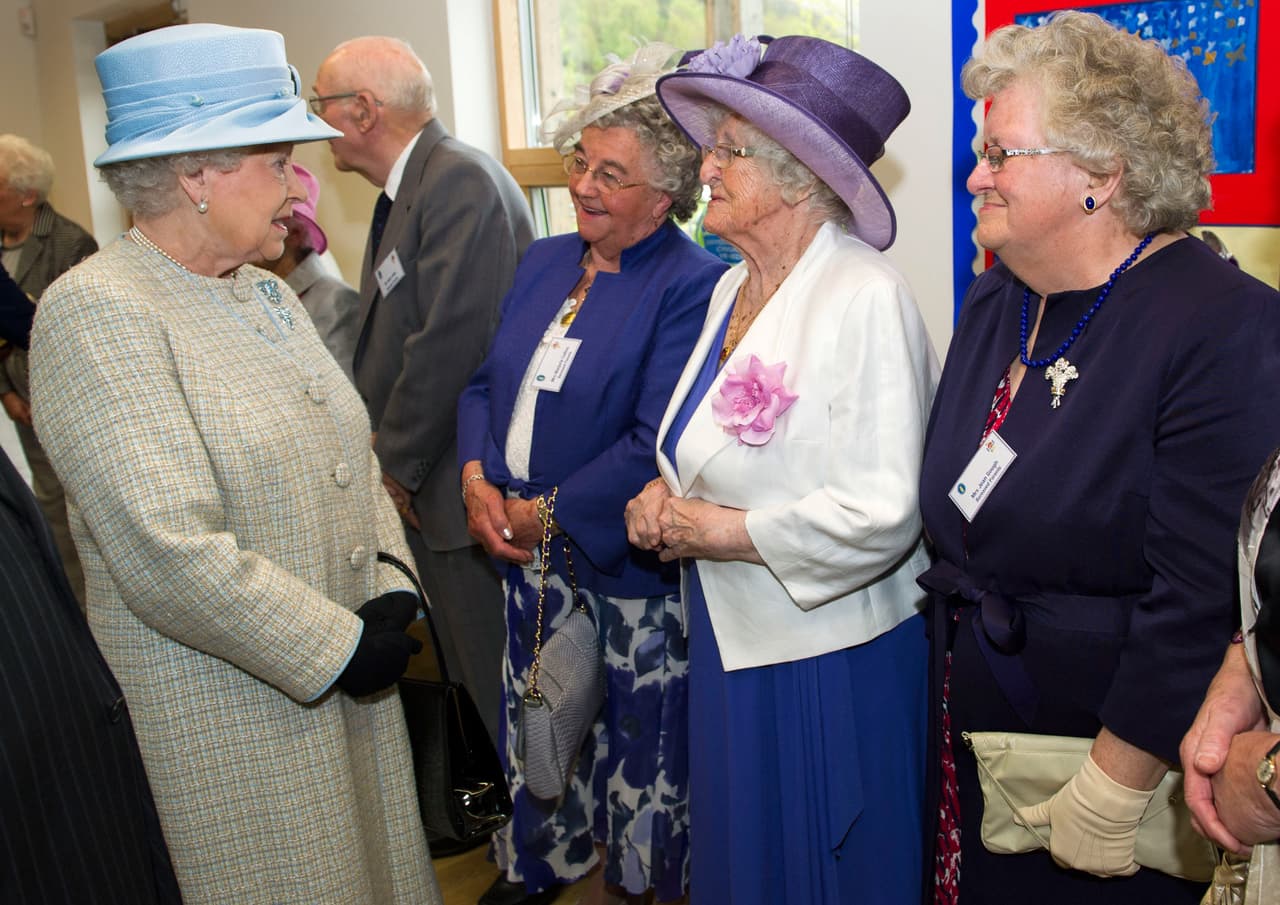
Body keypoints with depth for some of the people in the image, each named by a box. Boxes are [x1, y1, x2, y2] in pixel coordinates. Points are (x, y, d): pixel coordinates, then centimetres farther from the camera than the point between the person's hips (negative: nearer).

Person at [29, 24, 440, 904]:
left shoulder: (266, 292, 9)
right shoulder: (96, 311, -18)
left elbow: (351, 453, 11)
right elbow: (169, 553, -25)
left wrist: (391, 592, -4)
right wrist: (337, 648, -18)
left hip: (347, 669, 8)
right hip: (224, 714, -7)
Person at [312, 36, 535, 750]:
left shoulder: (461, 181, -17)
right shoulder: (409, 188, 14)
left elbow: (451, 342, -23)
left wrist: (399, 465, -13)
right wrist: (388, 446, 6)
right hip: (429, 485, 10)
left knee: (496, 685, 1)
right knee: (468, 673, 21)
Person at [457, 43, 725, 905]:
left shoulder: (692, 286, -16)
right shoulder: (544, 262, 8)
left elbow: (655, 445, -22)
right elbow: (484, 383, 11)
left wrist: (547, 515, -17)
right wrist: (478, 482, -6)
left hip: (629, 567, -7)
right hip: (528, 550, 7)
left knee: (637, 741, 10)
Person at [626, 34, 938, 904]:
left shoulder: (867, 300, -21)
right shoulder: (734, 288, 6)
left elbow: (880, 513, -27)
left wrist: (718, 531, -18)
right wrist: (665, 494, -3)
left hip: (830, 655, -8)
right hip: (733, 636, 8)